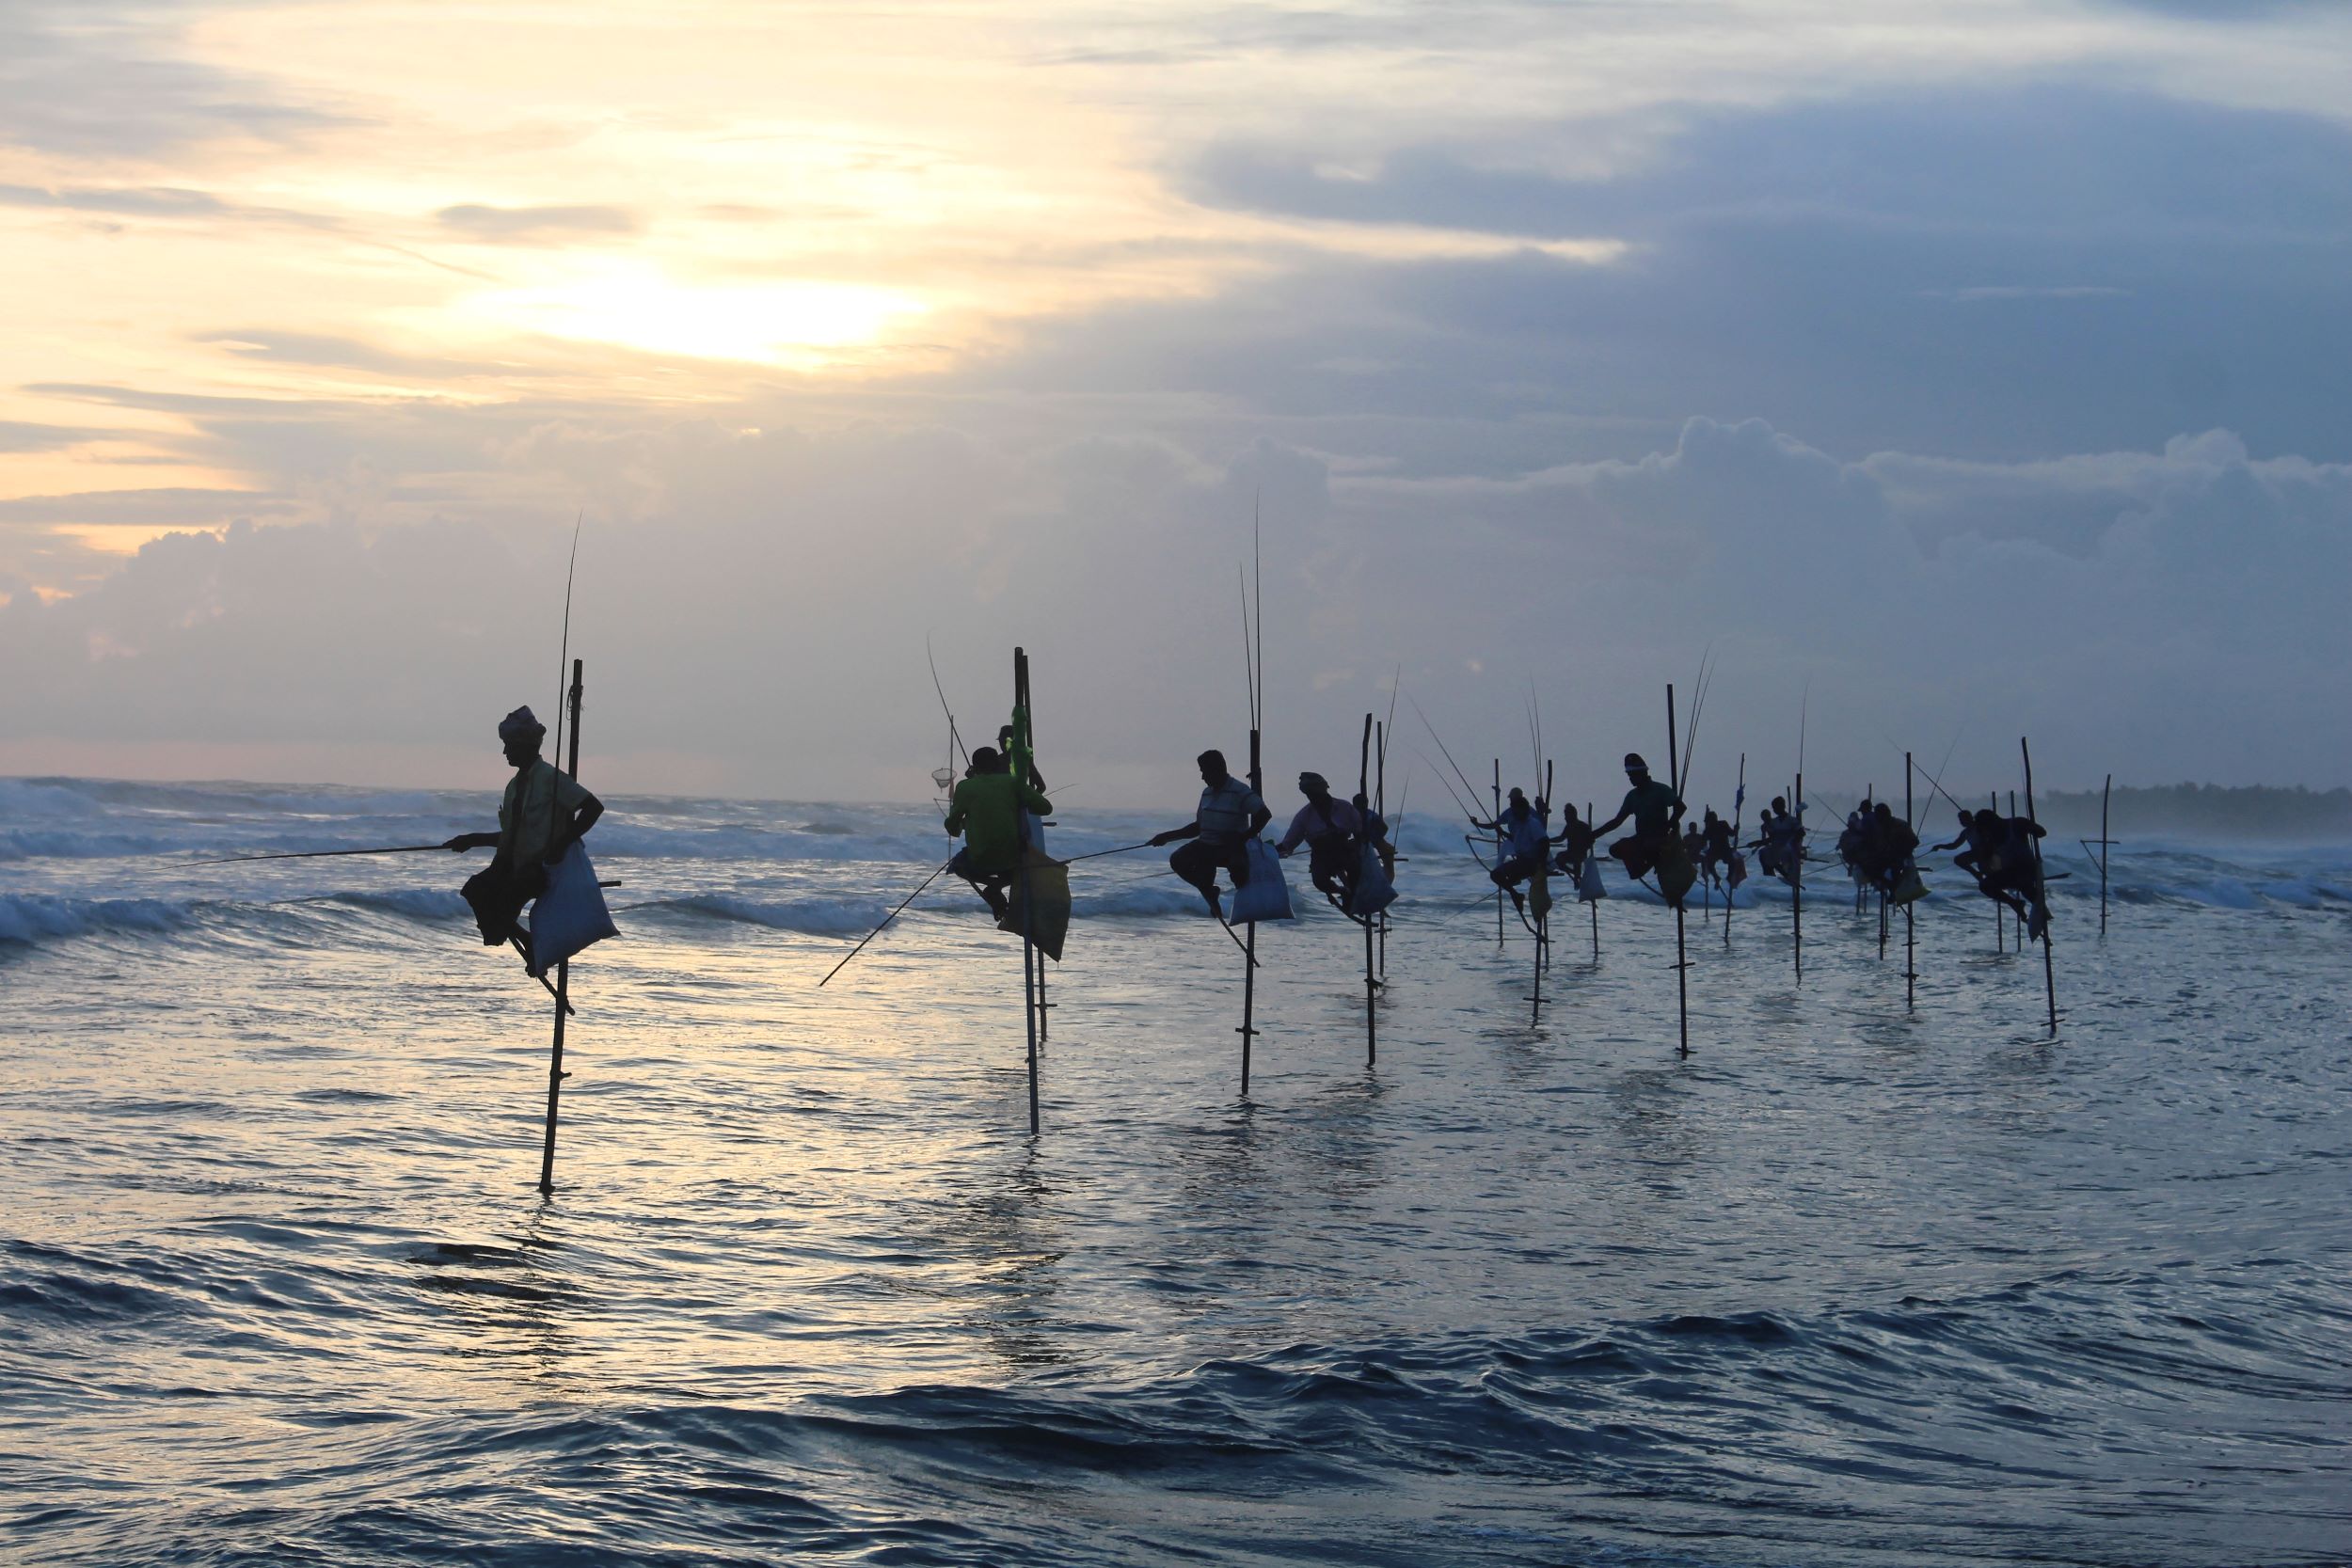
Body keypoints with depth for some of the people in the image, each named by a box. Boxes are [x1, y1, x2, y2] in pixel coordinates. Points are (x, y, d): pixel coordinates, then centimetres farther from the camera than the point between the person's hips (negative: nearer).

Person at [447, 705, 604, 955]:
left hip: (544, 867, -7)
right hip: (517, 865, 7)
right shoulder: (515, 785, 14)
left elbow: (593, 807, -17)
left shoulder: (550, 777, -10)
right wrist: (472, 840, 10)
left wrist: (562, 844, -19)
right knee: (476, 889, -13)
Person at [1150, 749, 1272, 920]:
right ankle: (1208, 890, 5)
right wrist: (1167, 837, 16)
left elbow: (1264, 815, -19)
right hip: (1207, 845, 7)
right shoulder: (1207, 792, 12)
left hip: (1232, 848, -7)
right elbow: (1198, 826, 20)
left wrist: (1245, 837, -24)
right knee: (1178, 861, -15)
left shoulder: (1240, 791, -11)